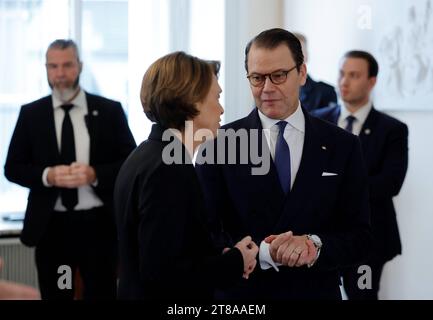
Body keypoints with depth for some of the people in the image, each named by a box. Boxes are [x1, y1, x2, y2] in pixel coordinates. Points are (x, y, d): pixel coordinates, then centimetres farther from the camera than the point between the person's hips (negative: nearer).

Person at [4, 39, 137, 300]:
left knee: (102, 294, 3)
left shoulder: (110, 111, 2)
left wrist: (95, 174, -17)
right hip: (50, 226, 1)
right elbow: (13, 168, 5)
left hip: (99, 223, -1)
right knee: (54, 295, 8)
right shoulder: (30, 114, 5)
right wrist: (48, 175, -15)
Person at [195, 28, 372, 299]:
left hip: (317, 291, 2)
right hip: (242, 293, -1)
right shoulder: (219, 144, -7)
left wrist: (315, 245, -22)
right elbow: (206, 237, -10)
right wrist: (265, 253, -25)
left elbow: (360, 239, -3)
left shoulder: (342, 147, -2)